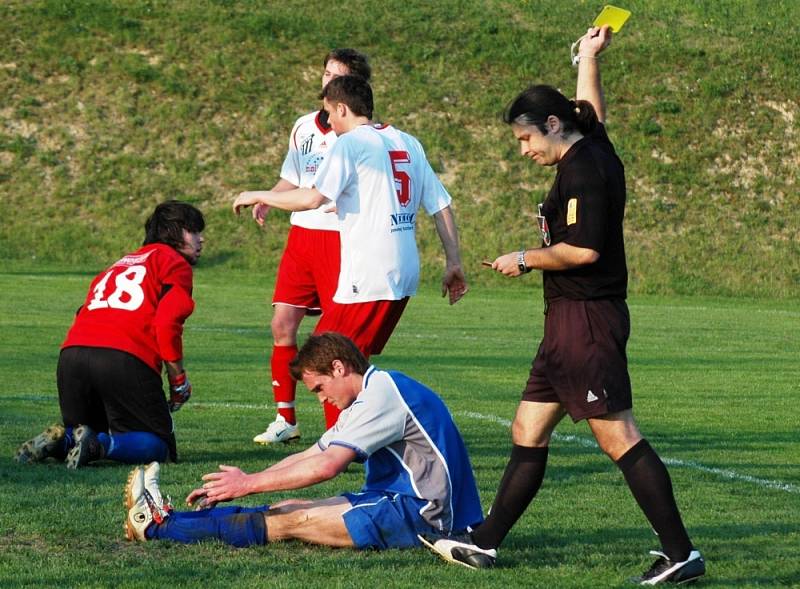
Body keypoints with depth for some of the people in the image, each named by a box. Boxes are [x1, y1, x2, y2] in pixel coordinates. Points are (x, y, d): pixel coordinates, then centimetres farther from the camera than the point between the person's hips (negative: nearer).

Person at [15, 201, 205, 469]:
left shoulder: (119, 264, 33)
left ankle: (60, 439, -8)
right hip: (126, 358, -6)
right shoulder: (175, 263, 11)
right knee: (158, 447, 3)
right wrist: (179, 380, 3)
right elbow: (167, 323, -6)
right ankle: (100, 445, -23)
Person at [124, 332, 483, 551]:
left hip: (420, 513, -10)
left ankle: (159, 527, -12)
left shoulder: (383, 395, -15)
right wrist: (237, 485, 8)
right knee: (287, 509, 0)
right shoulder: (371, 397, 18)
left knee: (290, 521, -13)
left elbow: (326, 466, -23)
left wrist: (250, 483, -17)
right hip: (400, 502, 10)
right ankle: (166, 519, -3)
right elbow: (309, 457, 17)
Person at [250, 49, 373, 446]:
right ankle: (285, 419, 11)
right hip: (301, 233, 6)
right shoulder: (304, 126, 13)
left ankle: (339, 428, 3)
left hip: (342, 238, -6)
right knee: (282, 324, 2)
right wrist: (266, 201, 6)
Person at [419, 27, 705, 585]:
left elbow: (584, 249, -22)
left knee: (619, 437, -12)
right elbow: (591, 108, 36)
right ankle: (485, 543, 19)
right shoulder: (591, 151, 13)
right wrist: (589, 57, 43)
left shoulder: (583, 169, -15)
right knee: (528, 433, 13)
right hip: (570, 319, 11)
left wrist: (526, 259, -8)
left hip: (587, 318, -11)